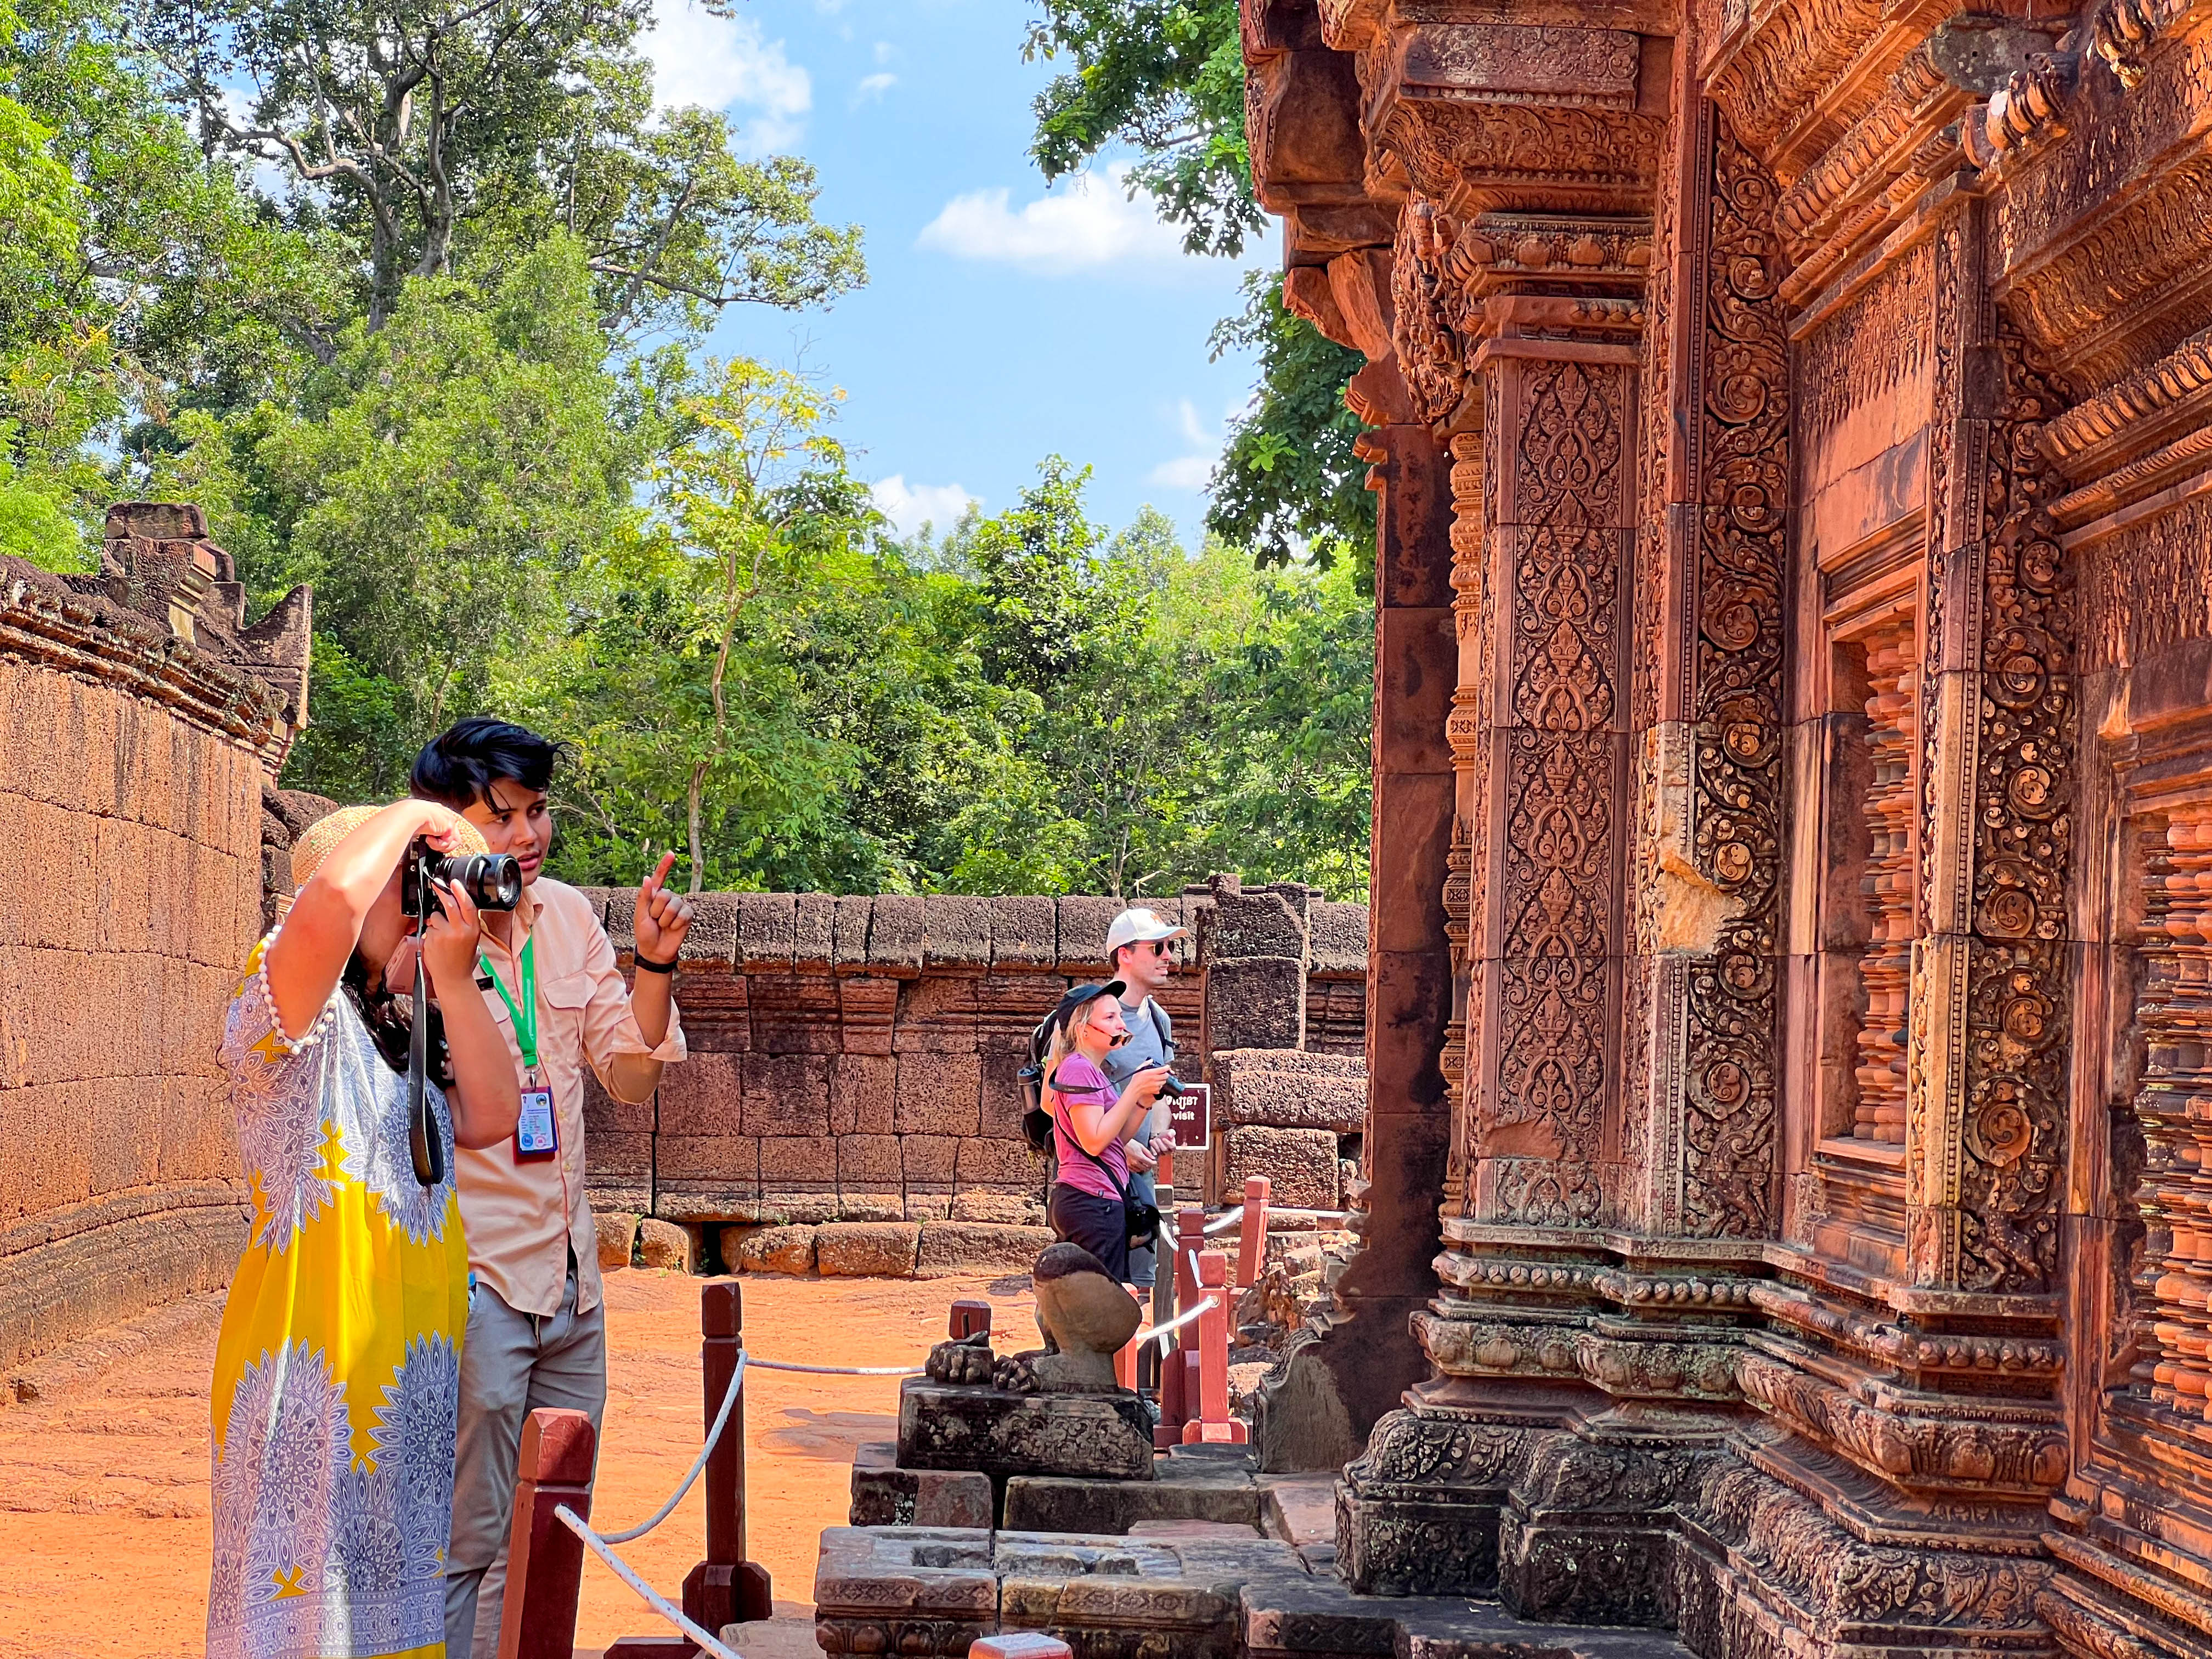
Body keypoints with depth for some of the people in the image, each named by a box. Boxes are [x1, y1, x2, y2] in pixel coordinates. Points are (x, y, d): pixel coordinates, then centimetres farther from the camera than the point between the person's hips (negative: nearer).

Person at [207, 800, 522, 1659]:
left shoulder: (402, 1033, 17)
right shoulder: (299, 1014, -10)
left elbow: (489, 1117, 6)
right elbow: (330, 904, -29)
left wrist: (454, 978, 0)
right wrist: (408, 816, -13)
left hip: (414, 1369, 8)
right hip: (316, 1355, -8)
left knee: (397, 1583, 13)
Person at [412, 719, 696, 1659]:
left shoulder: (568, 916, 7)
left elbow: (633, 1076, 11)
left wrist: (655, 965, -4)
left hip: (569, 1275, 7)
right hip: (470, 1277, -7)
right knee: (465, 1545, -3)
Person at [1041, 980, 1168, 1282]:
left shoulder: (1091, 1071, 21)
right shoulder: (1079, 1069, -10)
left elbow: (1115, 1139, 17)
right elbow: (1094, 1141, -18)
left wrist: (1145, 1101, 5)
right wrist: (1134, 1090, -14)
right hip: (1093, 1199, -11)